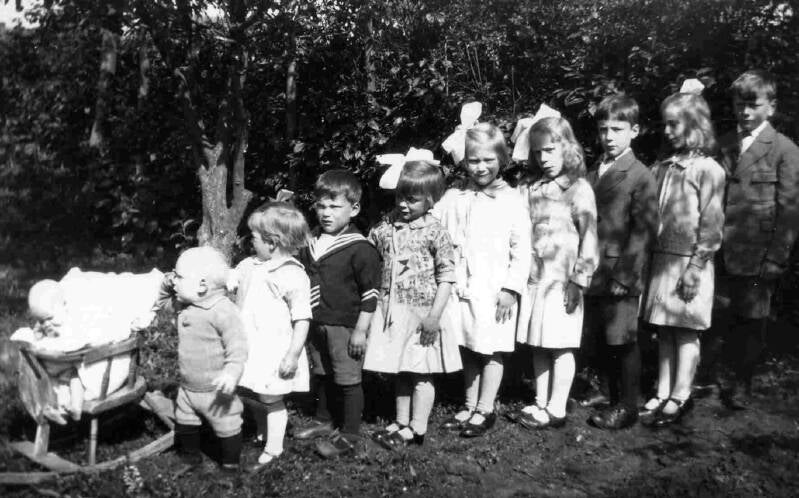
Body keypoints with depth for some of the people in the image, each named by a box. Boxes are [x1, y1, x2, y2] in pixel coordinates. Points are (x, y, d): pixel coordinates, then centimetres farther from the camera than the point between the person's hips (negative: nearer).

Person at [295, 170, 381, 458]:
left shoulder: (360, 249, -16)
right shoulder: (310, 243, 5)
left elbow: (370, 293, -14)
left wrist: (361, 330, -14)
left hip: (345, 325, -7)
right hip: (316, 323, 7)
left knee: (348, 380, 4)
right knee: (322, 375, 21)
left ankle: (348, 435, 17)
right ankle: (325, 422, 39)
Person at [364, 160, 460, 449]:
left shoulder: (434, 232, -11)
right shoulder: (386, 227, 3)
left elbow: (446, 277, -12)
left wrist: (434, 315, -16)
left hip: (421, 313, -5)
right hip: (392, 312, 5)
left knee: (421, 373, 6)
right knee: (400, 372, 16)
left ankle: (416, 429, 17)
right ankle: (401, 422, 29)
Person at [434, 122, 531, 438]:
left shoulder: (511, 201, -4)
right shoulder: (453, 199, 6)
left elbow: (521, 250, -6)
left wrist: (511, 288, -10)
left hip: (494, 291, -4)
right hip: (461, 289, 4)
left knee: (491, 352, 6)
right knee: (467, 350, 14)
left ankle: (485, 411, 18)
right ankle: (469, 407, 28)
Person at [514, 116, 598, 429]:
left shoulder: (578, 189, -6)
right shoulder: (528, 188, 8)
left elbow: (589, 237, -10)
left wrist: (579, 279, -13)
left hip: (561, 280, -5)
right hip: (532, 278, 5)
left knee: (560, 347, 4)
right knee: (538, 346, 13)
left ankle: (556, 410, 15)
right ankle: (541, 404, 26)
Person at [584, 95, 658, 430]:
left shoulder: (641, 176, -7)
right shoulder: (592, 175, 13)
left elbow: (643, 232, -12)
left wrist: (624, 276, -16)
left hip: (620, 277, -6)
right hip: (592, 274, 6)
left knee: (623, 341, 3)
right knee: (601, 341, 13)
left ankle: (627, 406, 18)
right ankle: (613, 398, 29)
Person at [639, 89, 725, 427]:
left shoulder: (708, 170, -7)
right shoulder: (662, 168, 10)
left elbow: (711, 225, -10)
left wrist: (696, 266, -14)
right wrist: (648, 257, 6)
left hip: (689, 262, -6)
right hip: (660, 259, 6)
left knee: (685, 331, 2)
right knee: (664, 331, 11)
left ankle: (680, 397, 12)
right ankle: (663, 394, 20)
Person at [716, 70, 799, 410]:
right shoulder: (724, 145, 9)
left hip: (759, 255, -4)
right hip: (727, 252, 4)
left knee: (751, 320, 5)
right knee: (735, 319, 13)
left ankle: (742, 385, 20)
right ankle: (737, 376, 28)